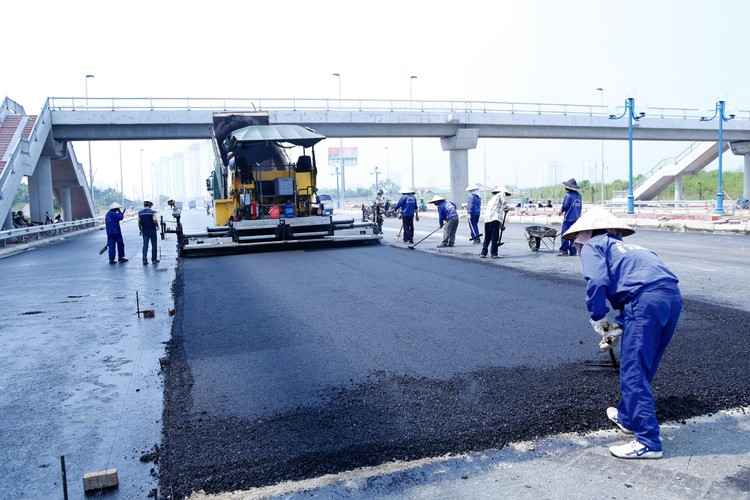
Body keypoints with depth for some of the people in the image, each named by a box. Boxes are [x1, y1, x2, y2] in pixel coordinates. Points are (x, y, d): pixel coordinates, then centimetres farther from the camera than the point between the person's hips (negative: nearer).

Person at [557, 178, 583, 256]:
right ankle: (573, 251, 8)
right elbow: (580, 206, 14)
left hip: (569, 218, -7)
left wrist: (561, 211, 4)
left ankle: (564, 251, -6)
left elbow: (565, 206, -14)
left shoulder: (568, 195, -11)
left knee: (564, 234, -3)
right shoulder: (579, 195, 10)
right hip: (577, 218, 7)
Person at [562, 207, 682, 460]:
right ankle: (627, 417, 39)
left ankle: (647, 442, -1)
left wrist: (598, 320, 4)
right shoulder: (624, 247, 34)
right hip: (673, 296, 9)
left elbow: (597, 282, -7)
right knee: (641, 367, 23)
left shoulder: (592, 246, 11)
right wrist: (617, 329, 26)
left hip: (646, 300, -9)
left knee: (633, 373, -2)